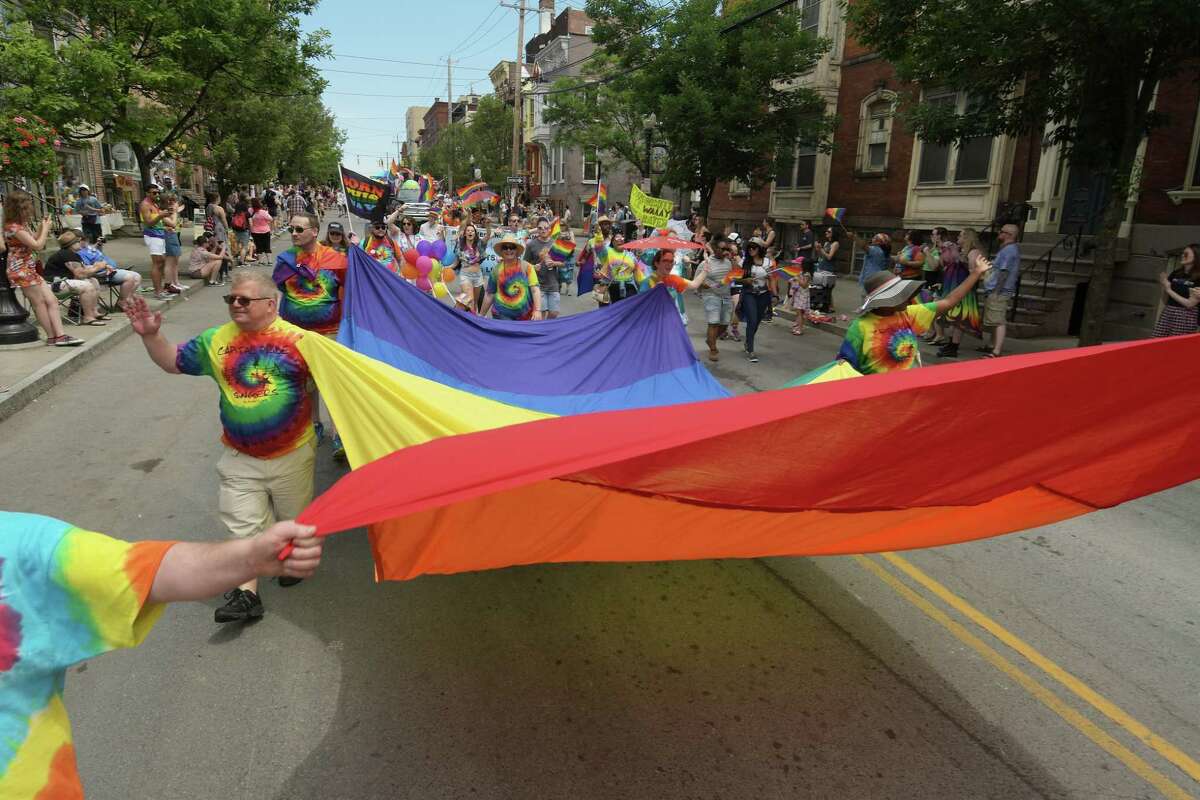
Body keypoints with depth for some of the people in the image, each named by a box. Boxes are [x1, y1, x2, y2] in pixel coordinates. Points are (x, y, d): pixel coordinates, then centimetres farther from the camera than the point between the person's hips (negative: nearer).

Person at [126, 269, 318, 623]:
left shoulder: (297, 339, -13)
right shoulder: (217, 340, 1)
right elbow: (173, 362, 11)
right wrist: (151, 336, -5)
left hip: (291, 453, -3)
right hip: (240, 457, 3)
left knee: (295, 518, 18)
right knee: (244, 524, 2)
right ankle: (246, 593, 8)